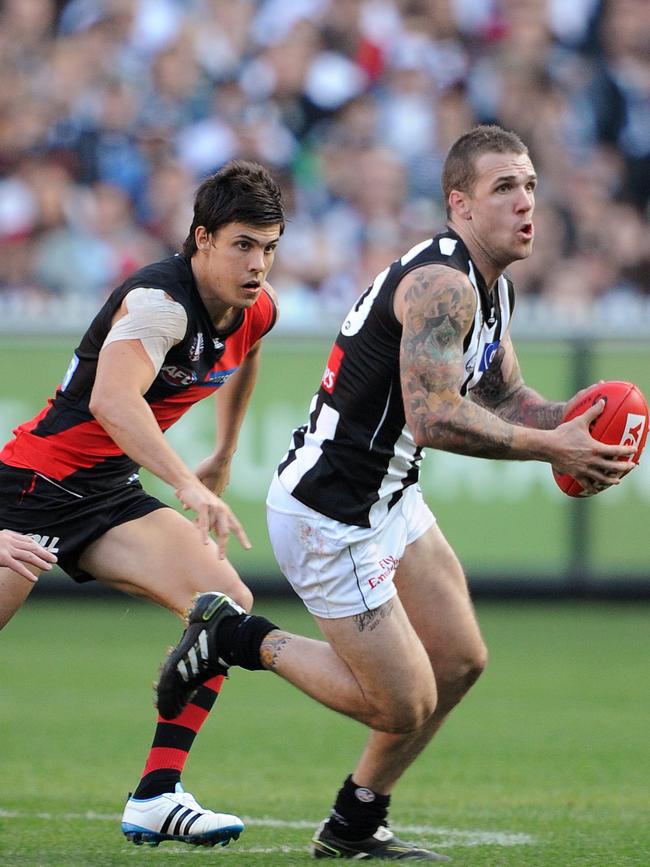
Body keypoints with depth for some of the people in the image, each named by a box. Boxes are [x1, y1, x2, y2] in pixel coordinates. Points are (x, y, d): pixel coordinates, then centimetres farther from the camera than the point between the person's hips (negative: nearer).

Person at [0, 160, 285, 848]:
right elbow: (112, 399, -42)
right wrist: (188, 486, -50)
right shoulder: (159, 301, -25)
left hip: (113, 496, 8)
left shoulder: (257, 310, 2)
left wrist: (222, 460, 35)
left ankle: (157, 796, -9)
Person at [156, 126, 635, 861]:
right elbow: (434, 416, -33)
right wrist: (551, 448, -26)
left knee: (460, 661, 13)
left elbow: (504, 397, 19)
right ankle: (239, 639, 11)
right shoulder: (441, 283, -24)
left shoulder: (493, 287, 9)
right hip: (327, 516, -10)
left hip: (388, 501, 10)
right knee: (404, 704, -5)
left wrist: (572, 420, -2)